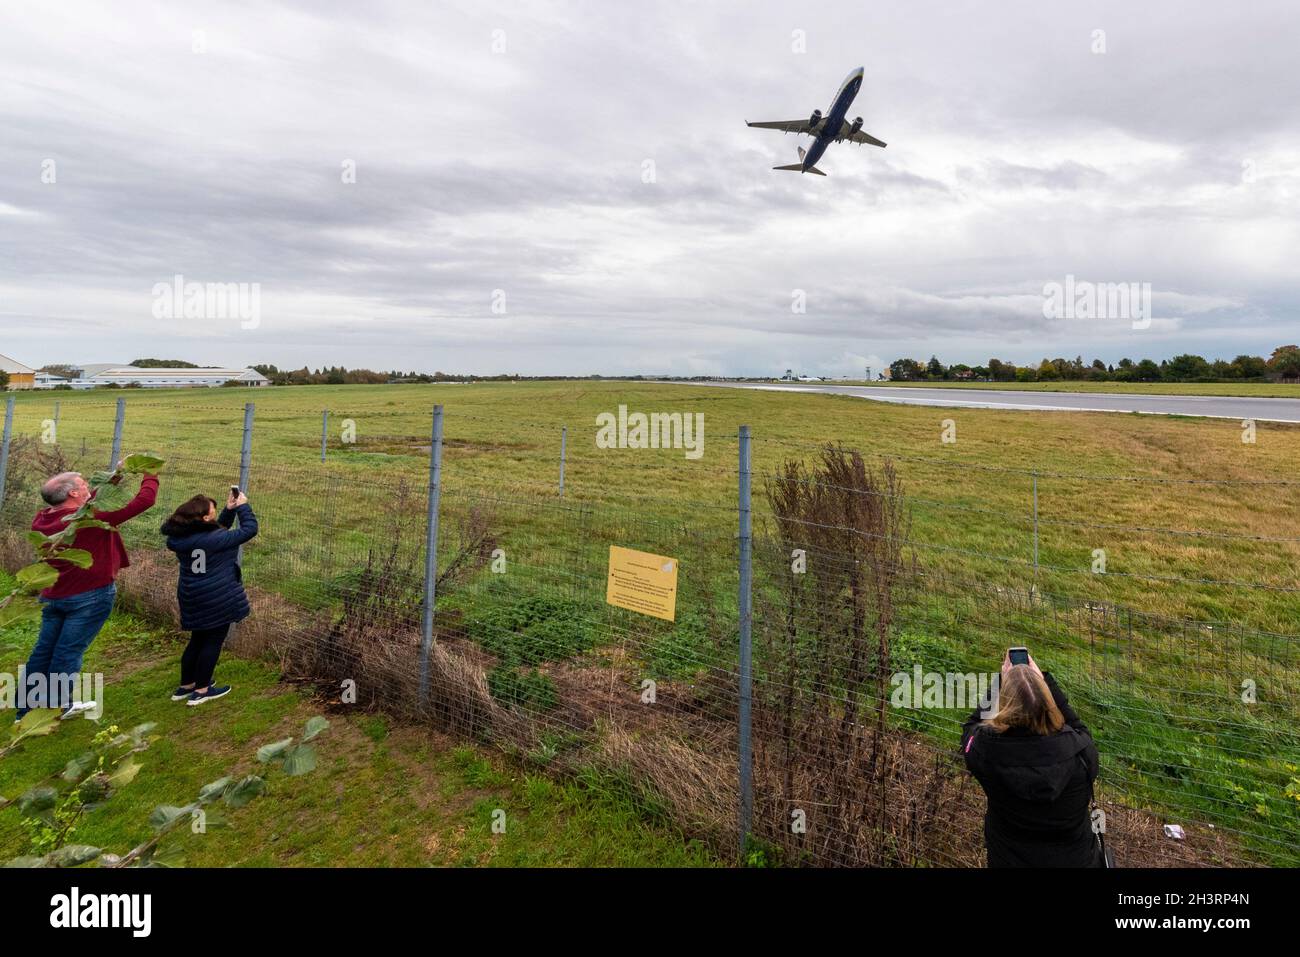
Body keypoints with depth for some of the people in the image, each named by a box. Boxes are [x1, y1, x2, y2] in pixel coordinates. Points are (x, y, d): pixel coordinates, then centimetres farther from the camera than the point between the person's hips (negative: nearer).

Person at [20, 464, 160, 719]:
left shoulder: (41, 520, 2)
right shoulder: (89, 517, -22)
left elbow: (90, 503, 16)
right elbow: (144, 500, -21)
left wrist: (115, 477, 13)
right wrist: (150, 475, -4)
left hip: (53, 596, 8)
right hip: (90, 595, -8)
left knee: (44, 649, 16)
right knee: (68, 651, 2)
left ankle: (28, 708, 27)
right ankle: (56, 708, 13)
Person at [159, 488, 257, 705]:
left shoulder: (179, 538, 0)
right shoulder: (215, 539, -24)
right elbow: (249, 529, -17)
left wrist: (229, 510, 3)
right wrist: (243, 506, -5)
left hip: (192, 598, 8)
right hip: (217, 599, -8)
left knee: (197, 640, 22)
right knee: (213, 641, 6)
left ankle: (185, 686, 33)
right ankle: (201, 690, 15)